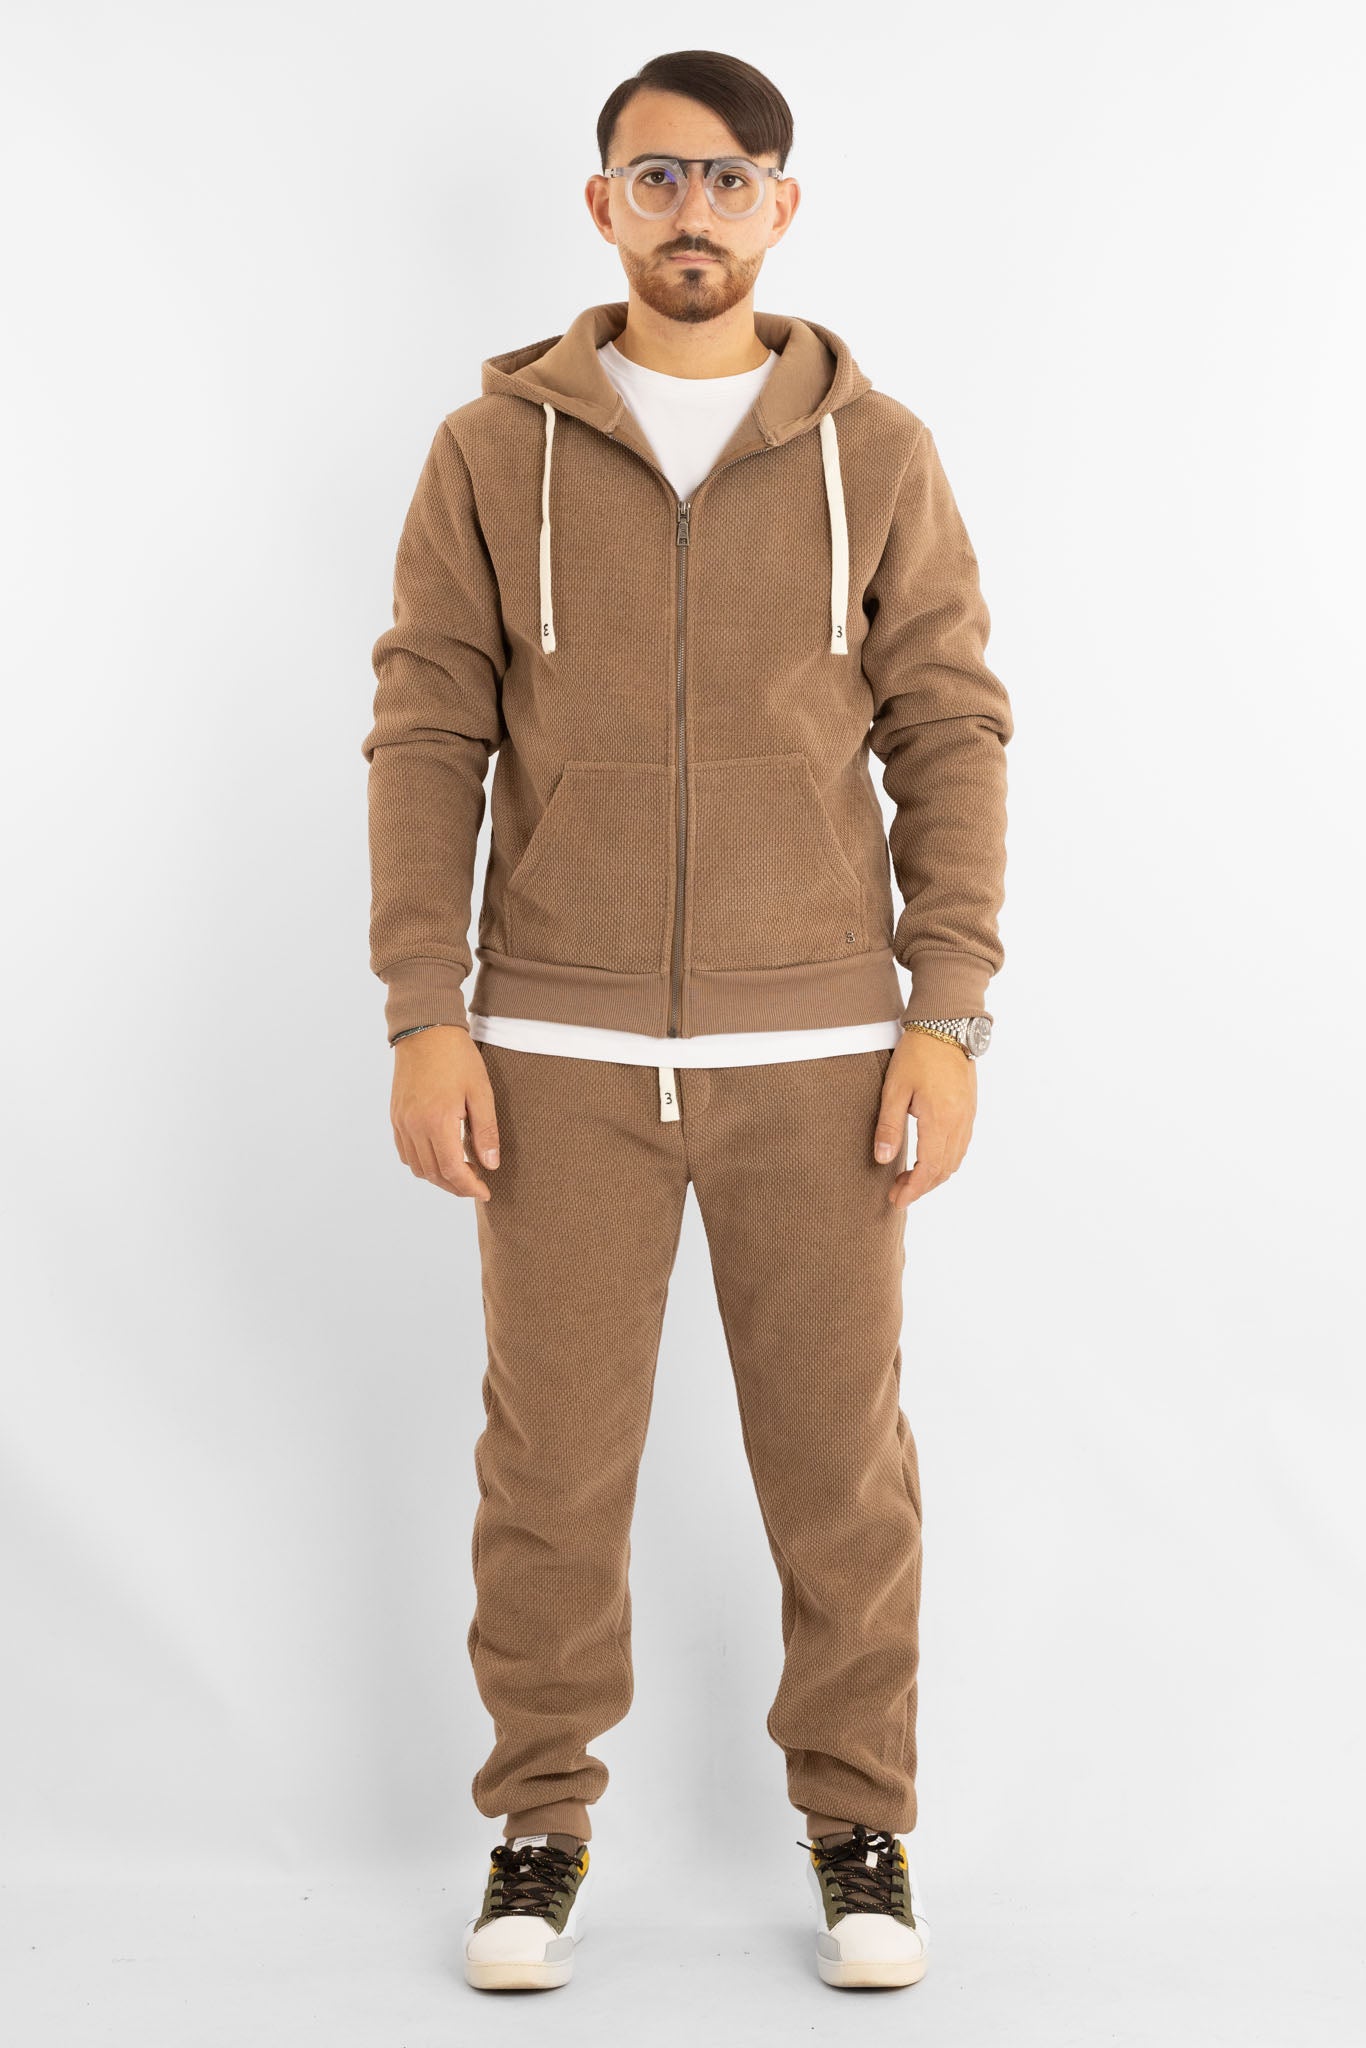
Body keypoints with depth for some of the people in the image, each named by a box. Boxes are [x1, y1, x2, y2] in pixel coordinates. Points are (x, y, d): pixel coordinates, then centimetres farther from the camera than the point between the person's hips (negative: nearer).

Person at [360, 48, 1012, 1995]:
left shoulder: (881, 455, 3)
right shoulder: (493, 450, 3)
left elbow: (951, 735, 2)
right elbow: (428, 737, 1)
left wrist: (947, 1016, -5)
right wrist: (423, 1016, -6)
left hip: (817, 1047, 0)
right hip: (563, 1051, 0)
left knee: (840, 1455, 6)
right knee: (553, 1461, 6)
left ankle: (859, 1826, 23)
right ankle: (542, 1822, 23)